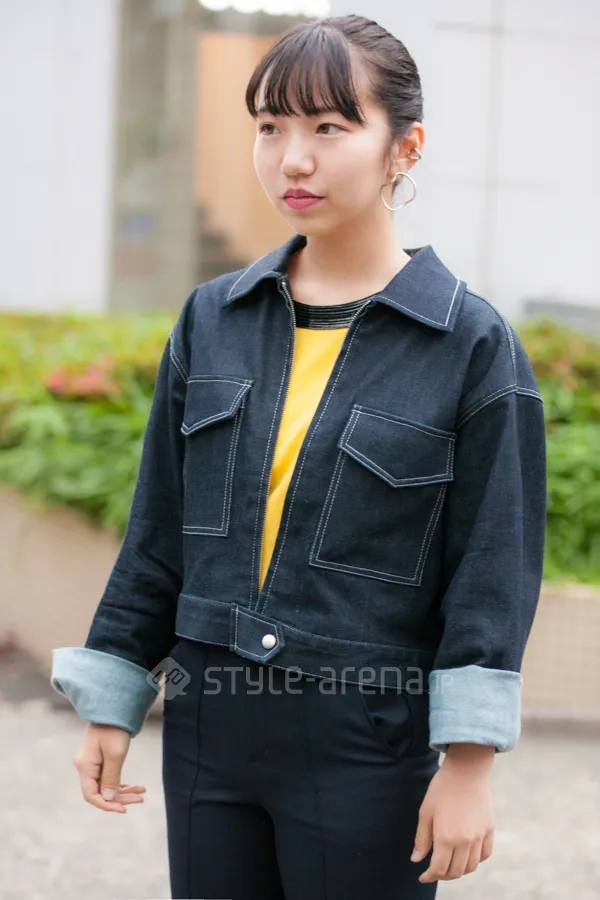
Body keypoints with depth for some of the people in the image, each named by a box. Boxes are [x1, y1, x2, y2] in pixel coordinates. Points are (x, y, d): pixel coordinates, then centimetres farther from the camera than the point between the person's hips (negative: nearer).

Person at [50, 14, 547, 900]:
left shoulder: (472, 343, -7)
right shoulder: (212, 320, 5)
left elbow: (493, 570, -7)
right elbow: (159, 529, 10)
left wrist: (469, 765, -11)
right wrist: (110, 707, 9)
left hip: (368, 743, -4)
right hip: (210, 727, 4)